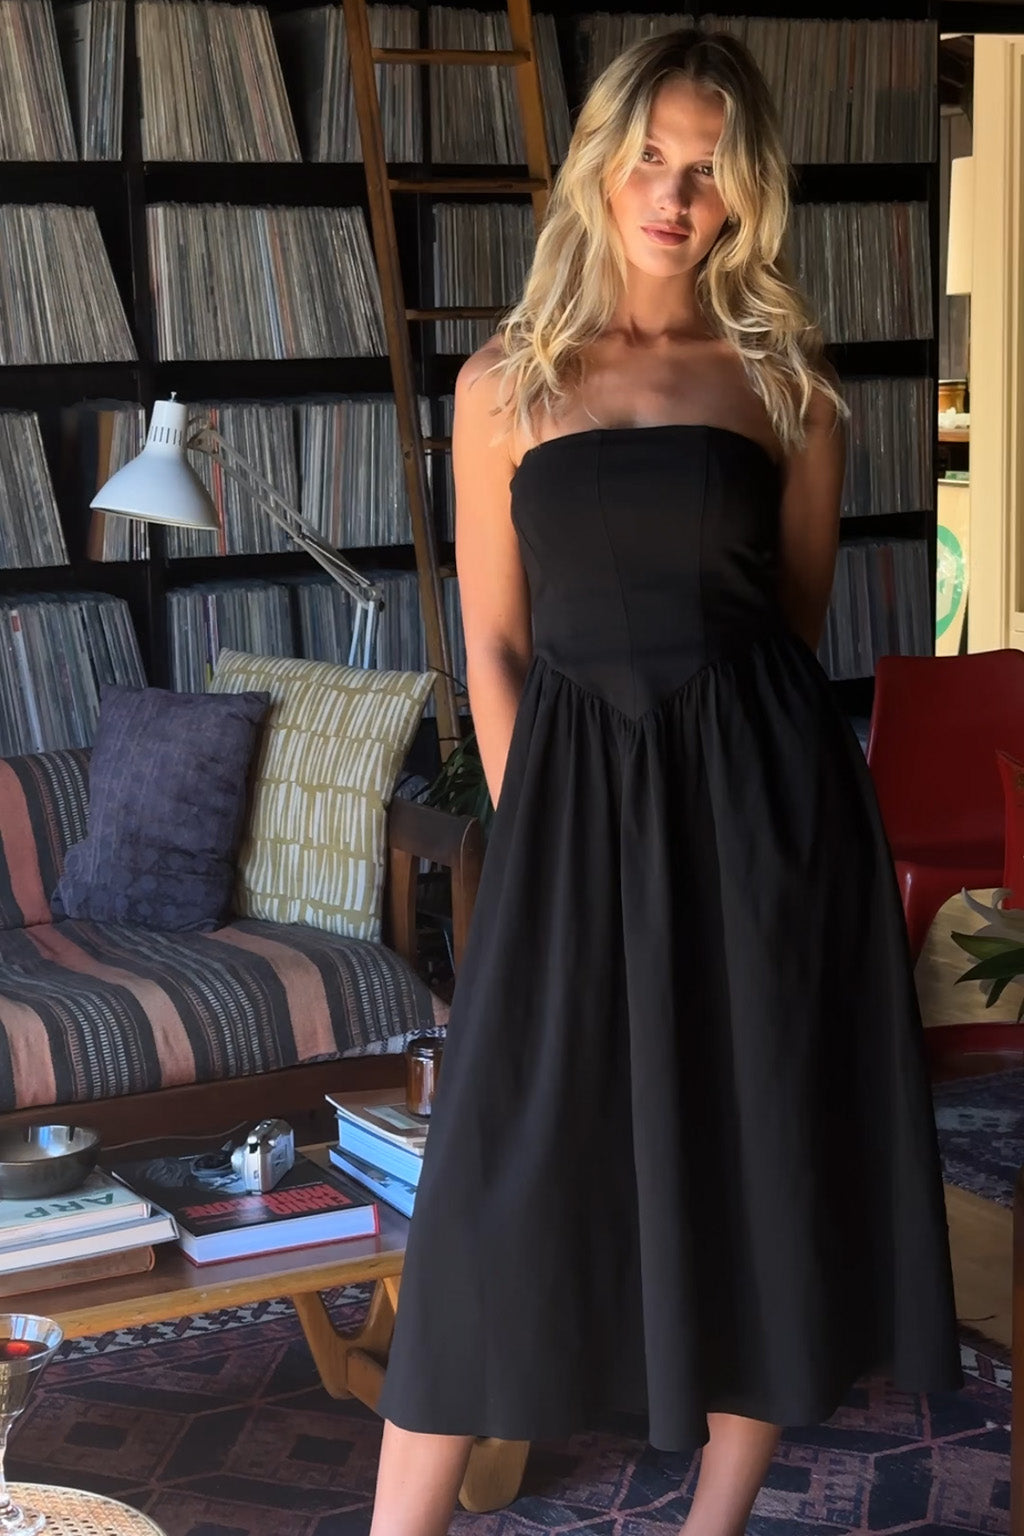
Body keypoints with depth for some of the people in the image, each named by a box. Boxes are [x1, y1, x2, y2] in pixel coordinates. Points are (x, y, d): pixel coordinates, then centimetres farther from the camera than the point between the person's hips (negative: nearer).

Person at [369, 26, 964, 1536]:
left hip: (762, 800, 0)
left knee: (759, 1155, 6)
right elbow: (494, 641, 5)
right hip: (580, 799, 0)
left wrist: (726, 756, 10)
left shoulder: (785, 379, 5)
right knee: (506, 1169, 0)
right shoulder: (506, 383, 5)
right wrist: (540, 833, -2)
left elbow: (800, 614, 11)